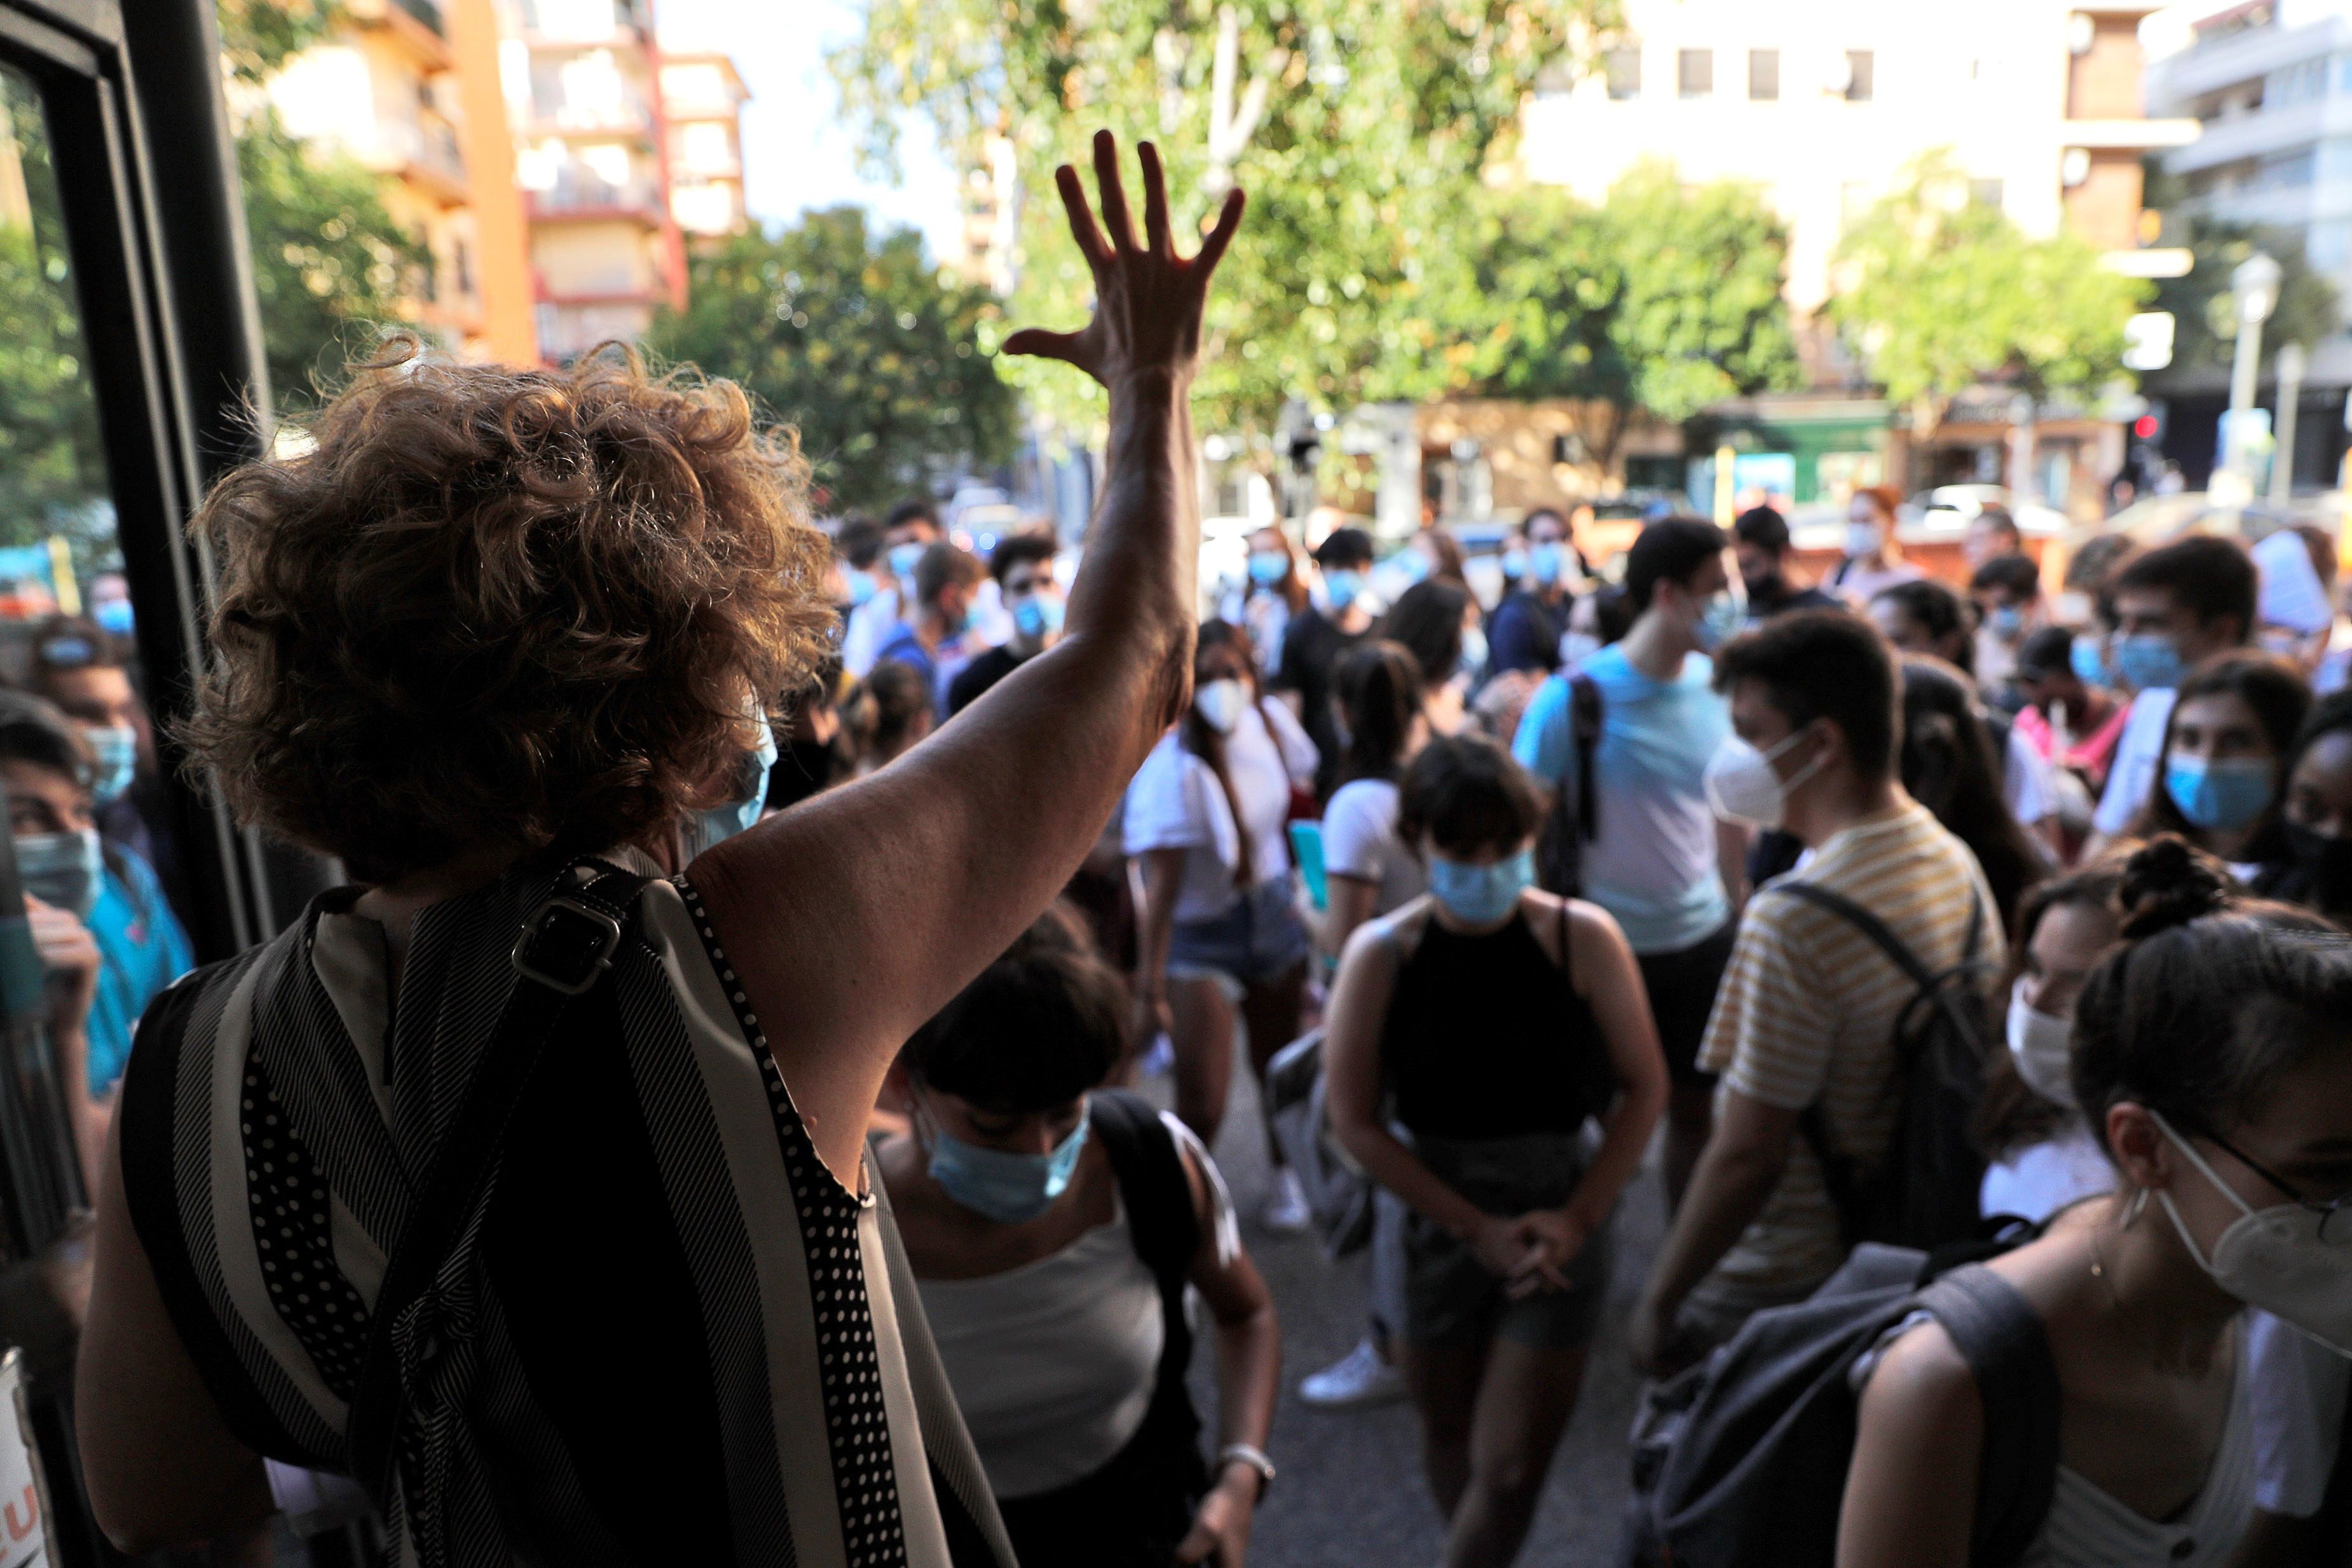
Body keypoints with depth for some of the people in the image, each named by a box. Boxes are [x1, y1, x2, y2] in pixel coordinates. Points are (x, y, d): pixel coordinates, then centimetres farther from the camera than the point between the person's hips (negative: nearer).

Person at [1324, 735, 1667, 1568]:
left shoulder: (1580, 937, -13)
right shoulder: (1382, 954, -14)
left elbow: (1644, 1087, -5)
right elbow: (1356, 1123, -10)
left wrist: (1578, 1218, -12)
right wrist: (1477, 1228, -12)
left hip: (1557, 1224, -1)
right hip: (1435, 1221, 1)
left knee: (1510, 1470, 0)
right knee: (1450, 1435, 21)